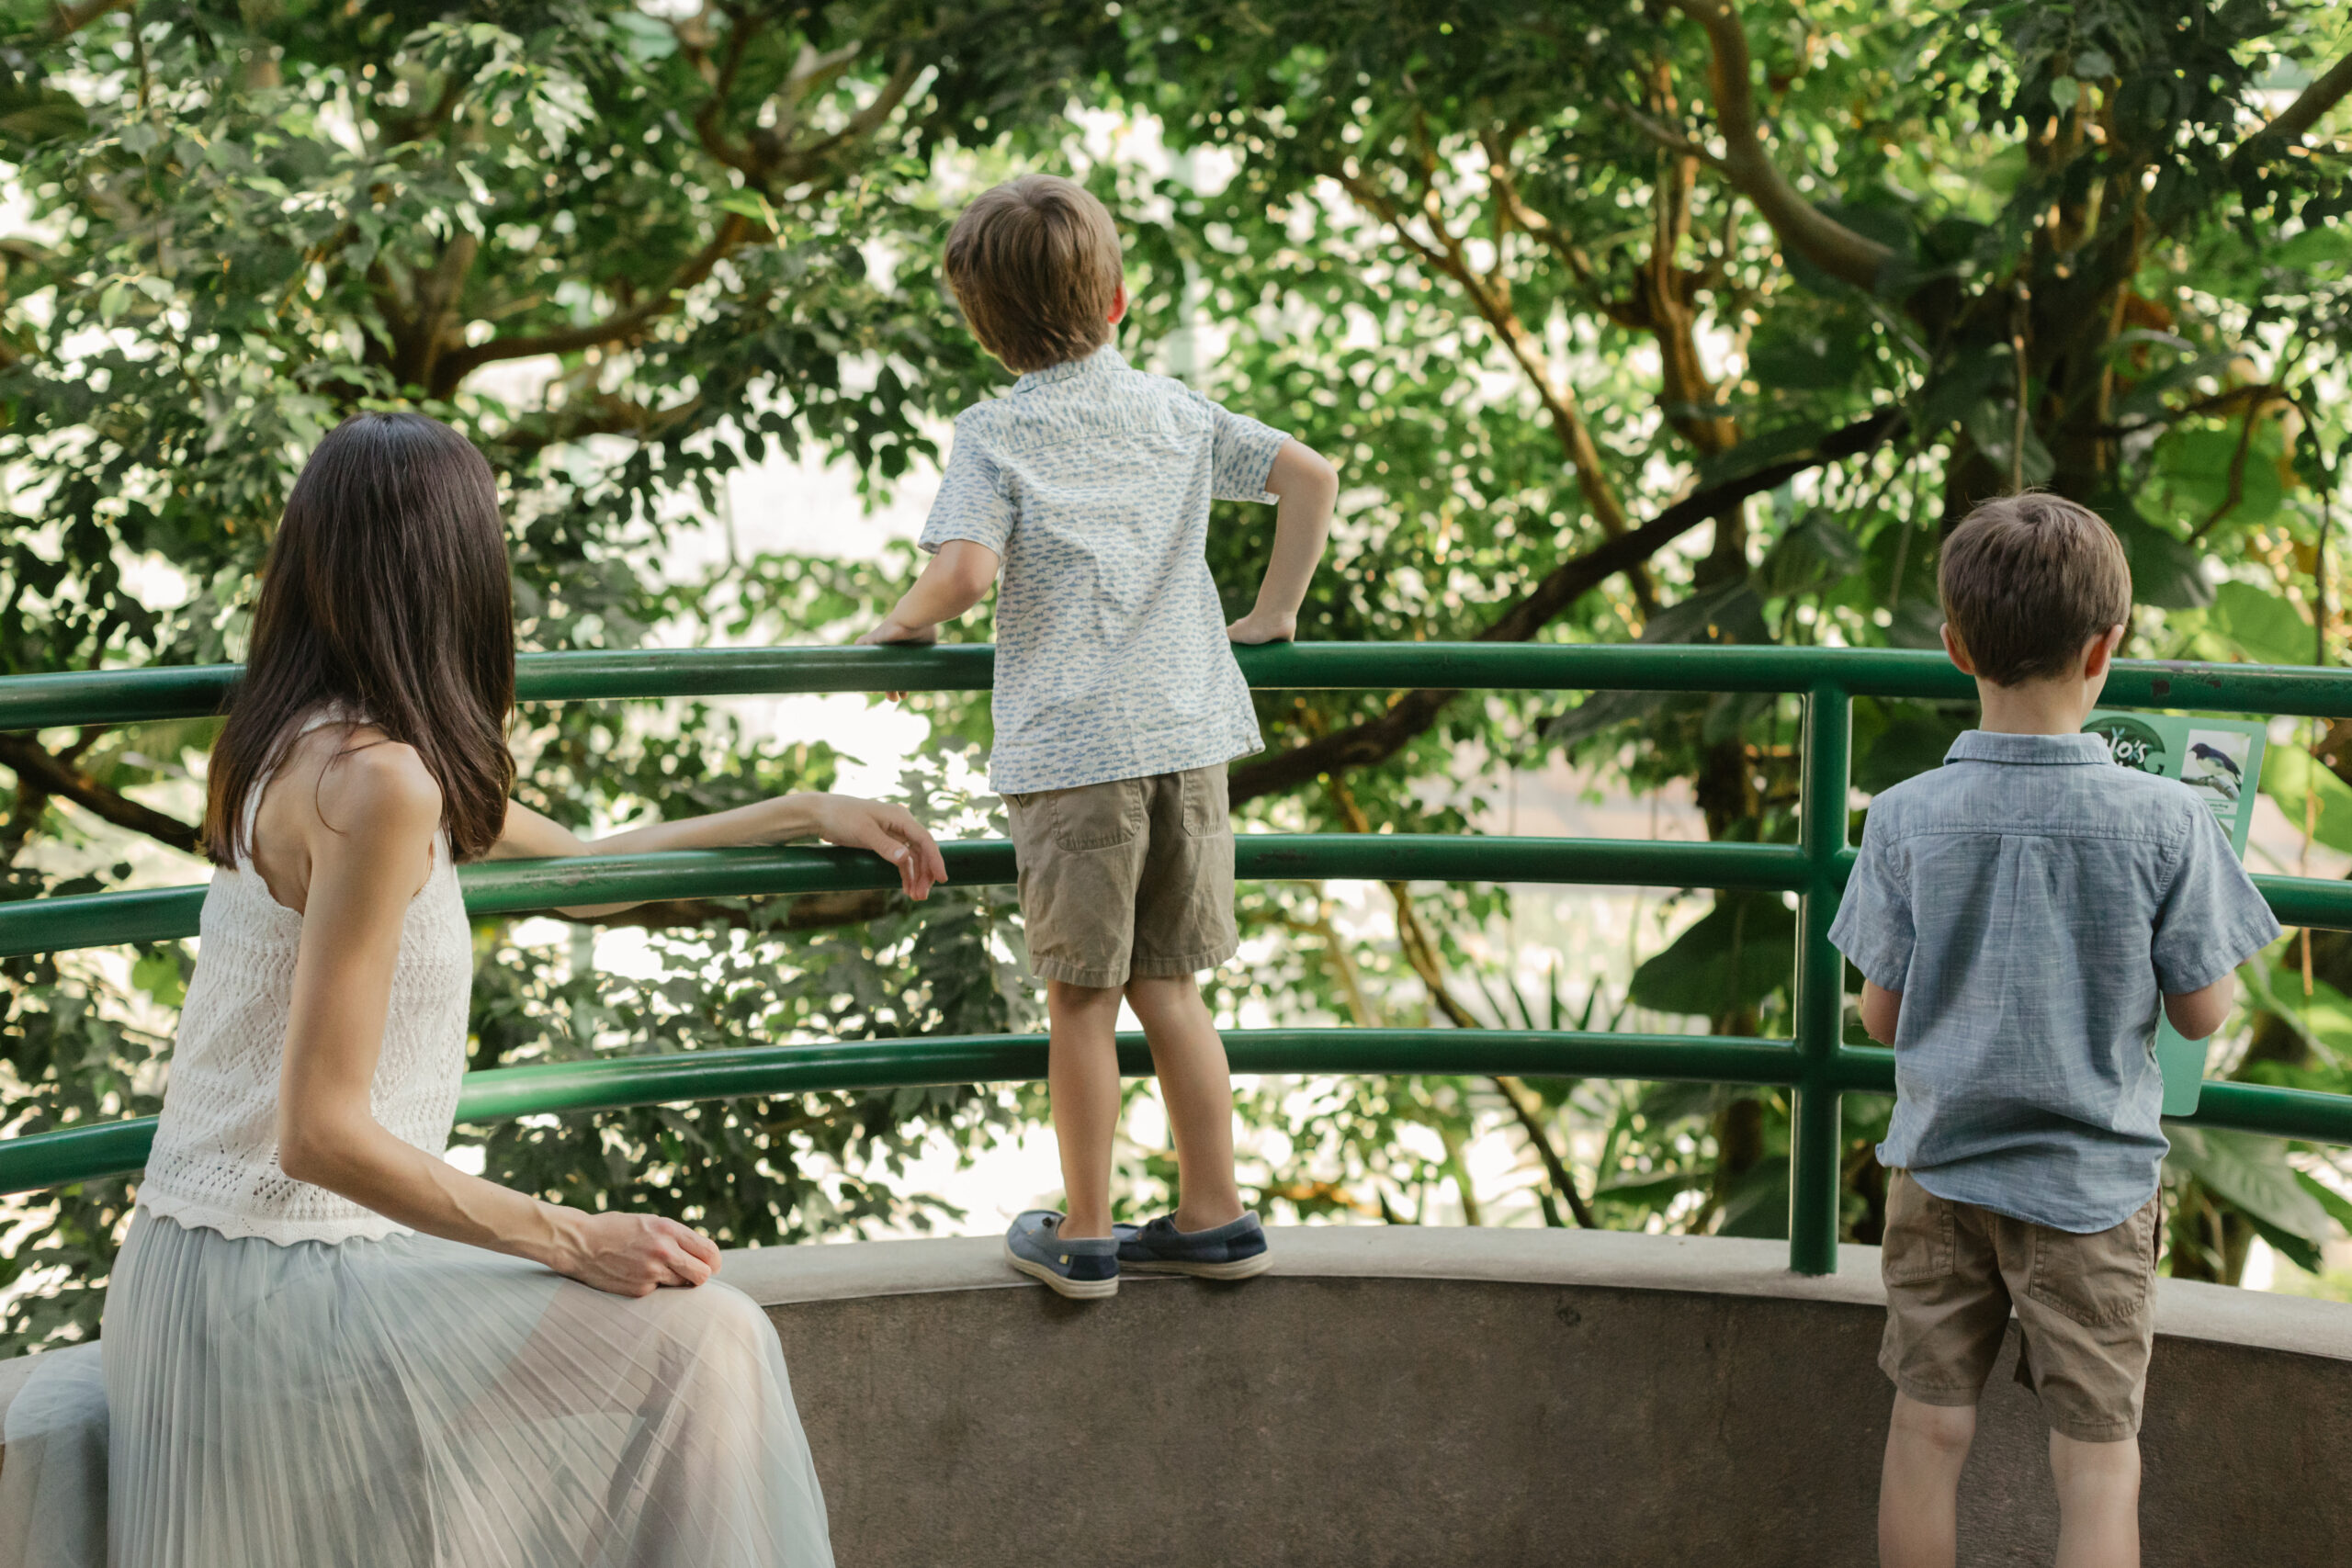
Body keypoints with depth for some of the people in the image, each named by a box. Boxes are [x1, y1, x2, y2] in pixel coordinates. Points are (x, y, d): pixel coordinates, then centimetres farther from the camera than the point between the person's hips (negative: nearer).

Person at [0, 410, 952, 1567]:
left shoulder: (312, 747, 10)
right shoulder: (376, 782, -20)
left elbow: (573, 860, 25)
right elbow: (319, 1132, -22)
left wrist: (802, 815, 28)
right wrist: (574, 1240, -17)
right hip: (269, 1291, -10)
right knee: (694, 1346, -8)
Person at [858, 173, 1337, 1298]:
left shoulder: (995, 435, -4)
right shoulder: (1174, 412, 10)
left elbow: (966, 571, -19)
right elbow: (1310, 475, 7)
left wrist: (906, 624, 0)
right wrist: (1271, 615, 15)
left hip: (1071, 750, -4)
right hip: (1188, 733, 4)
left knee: (1081, 997, 6)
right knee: (1168, 986, 15)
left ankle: (1084, 1235, 16)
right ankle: (1213, 1217, 19)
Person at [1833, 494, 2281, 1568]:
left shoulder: (1905, 819, -11)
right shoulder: (2167, 822, -15)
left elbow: (1880, 1017, -3)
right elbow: (2200, 1014, -6)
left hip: (1940, 1168, 2)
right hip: (2093, 1180, -2)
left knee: (1928, 1432, 13)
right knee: (2098, 1461, 8)